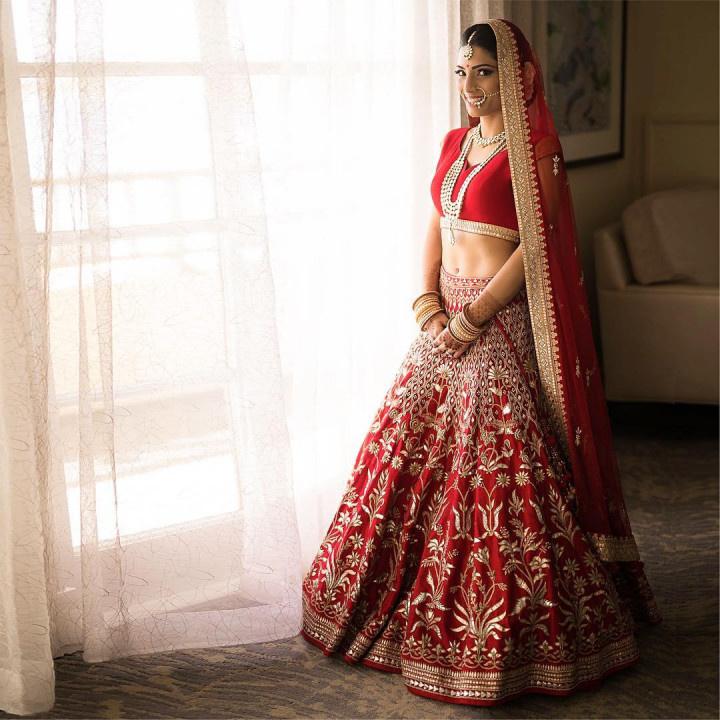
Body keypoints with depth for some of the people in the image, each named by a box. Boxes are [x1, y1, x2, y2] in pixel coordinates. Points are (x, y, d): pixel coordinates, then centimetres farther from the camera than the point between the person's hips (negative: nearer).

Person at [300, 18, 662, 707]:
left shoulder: (535, 148, -8)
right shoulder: (454, 142, 14)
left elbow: (534, 246, -14)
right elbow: (435, 230, 13)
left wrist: (472, 317, -16)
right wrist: (428, 303, -2)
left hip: (502, 322, -7)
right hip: (448, 319, 8)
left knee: (500, 465, -7)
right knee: (416, 450, 9)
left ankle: (505, 639, 6)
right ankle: (420, 607, 24)